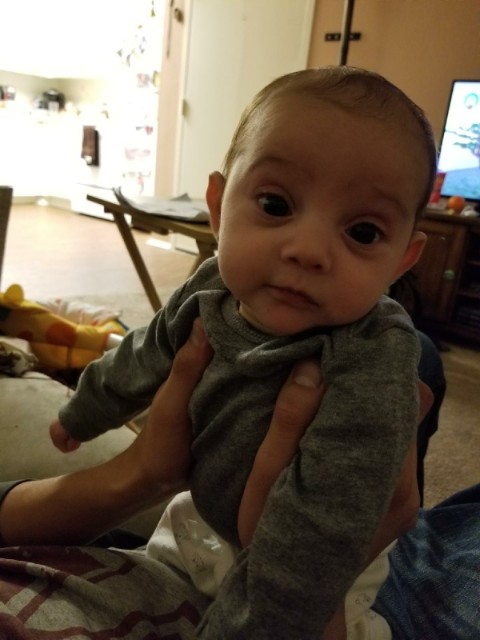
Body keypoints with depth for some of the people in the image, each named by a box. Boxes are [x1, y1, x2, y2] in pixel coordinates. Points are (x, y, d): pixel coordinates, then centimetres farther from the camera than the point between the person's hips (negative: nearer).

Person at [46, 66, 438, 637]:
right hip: (208, 515, 5)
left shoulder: (371, 379, -41)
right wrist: (84, 413, 16)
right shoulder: (212, 288, -21)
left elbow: (316, 543, -39)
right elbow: (146, 358, -1)